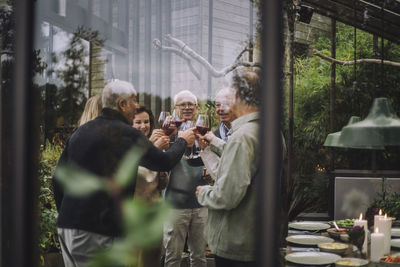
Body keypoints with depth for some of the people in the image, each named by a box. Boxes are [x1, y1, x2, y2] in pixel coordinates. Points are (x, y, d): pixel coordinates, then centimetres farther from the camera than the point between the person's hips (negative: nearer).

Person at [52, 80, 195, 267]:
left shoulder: (80, 131, 12)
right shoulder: (126, 134, -9)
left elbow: (58, 179, 14)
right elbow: (165, 162, -2)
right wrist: (182, 141, 17)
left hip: (67, 226, 8)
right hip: (98, 230, -8)